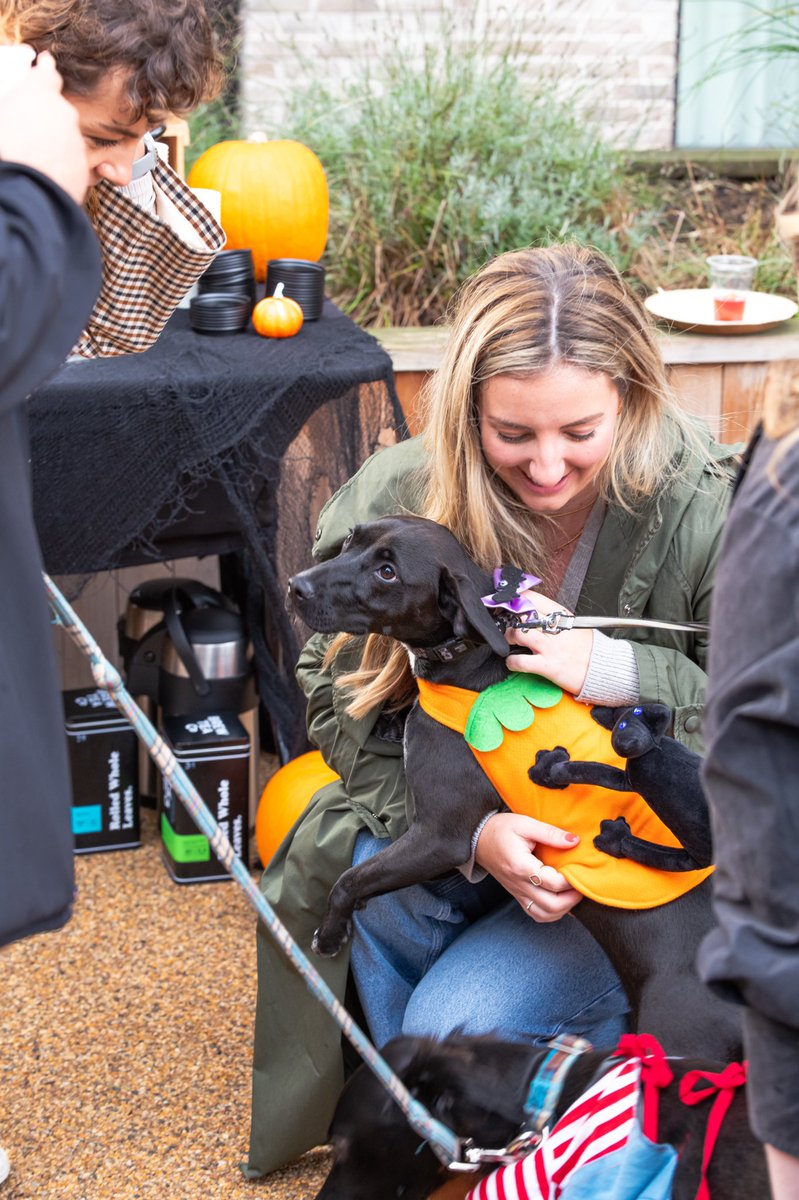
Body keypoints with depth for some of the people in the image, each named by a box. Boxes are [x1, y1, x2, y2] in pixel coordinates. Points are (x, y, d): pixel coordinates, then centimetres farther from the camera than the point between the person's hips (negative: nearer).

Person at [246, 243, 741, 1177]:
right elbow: (343, 706, -8)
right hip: (454, 821, 3)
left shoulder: (713, 515, -20)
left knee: (458, 1023, -22)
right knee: (375, 879, -29)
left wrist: (624, 672, -32)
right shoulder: (395, 501, -13)